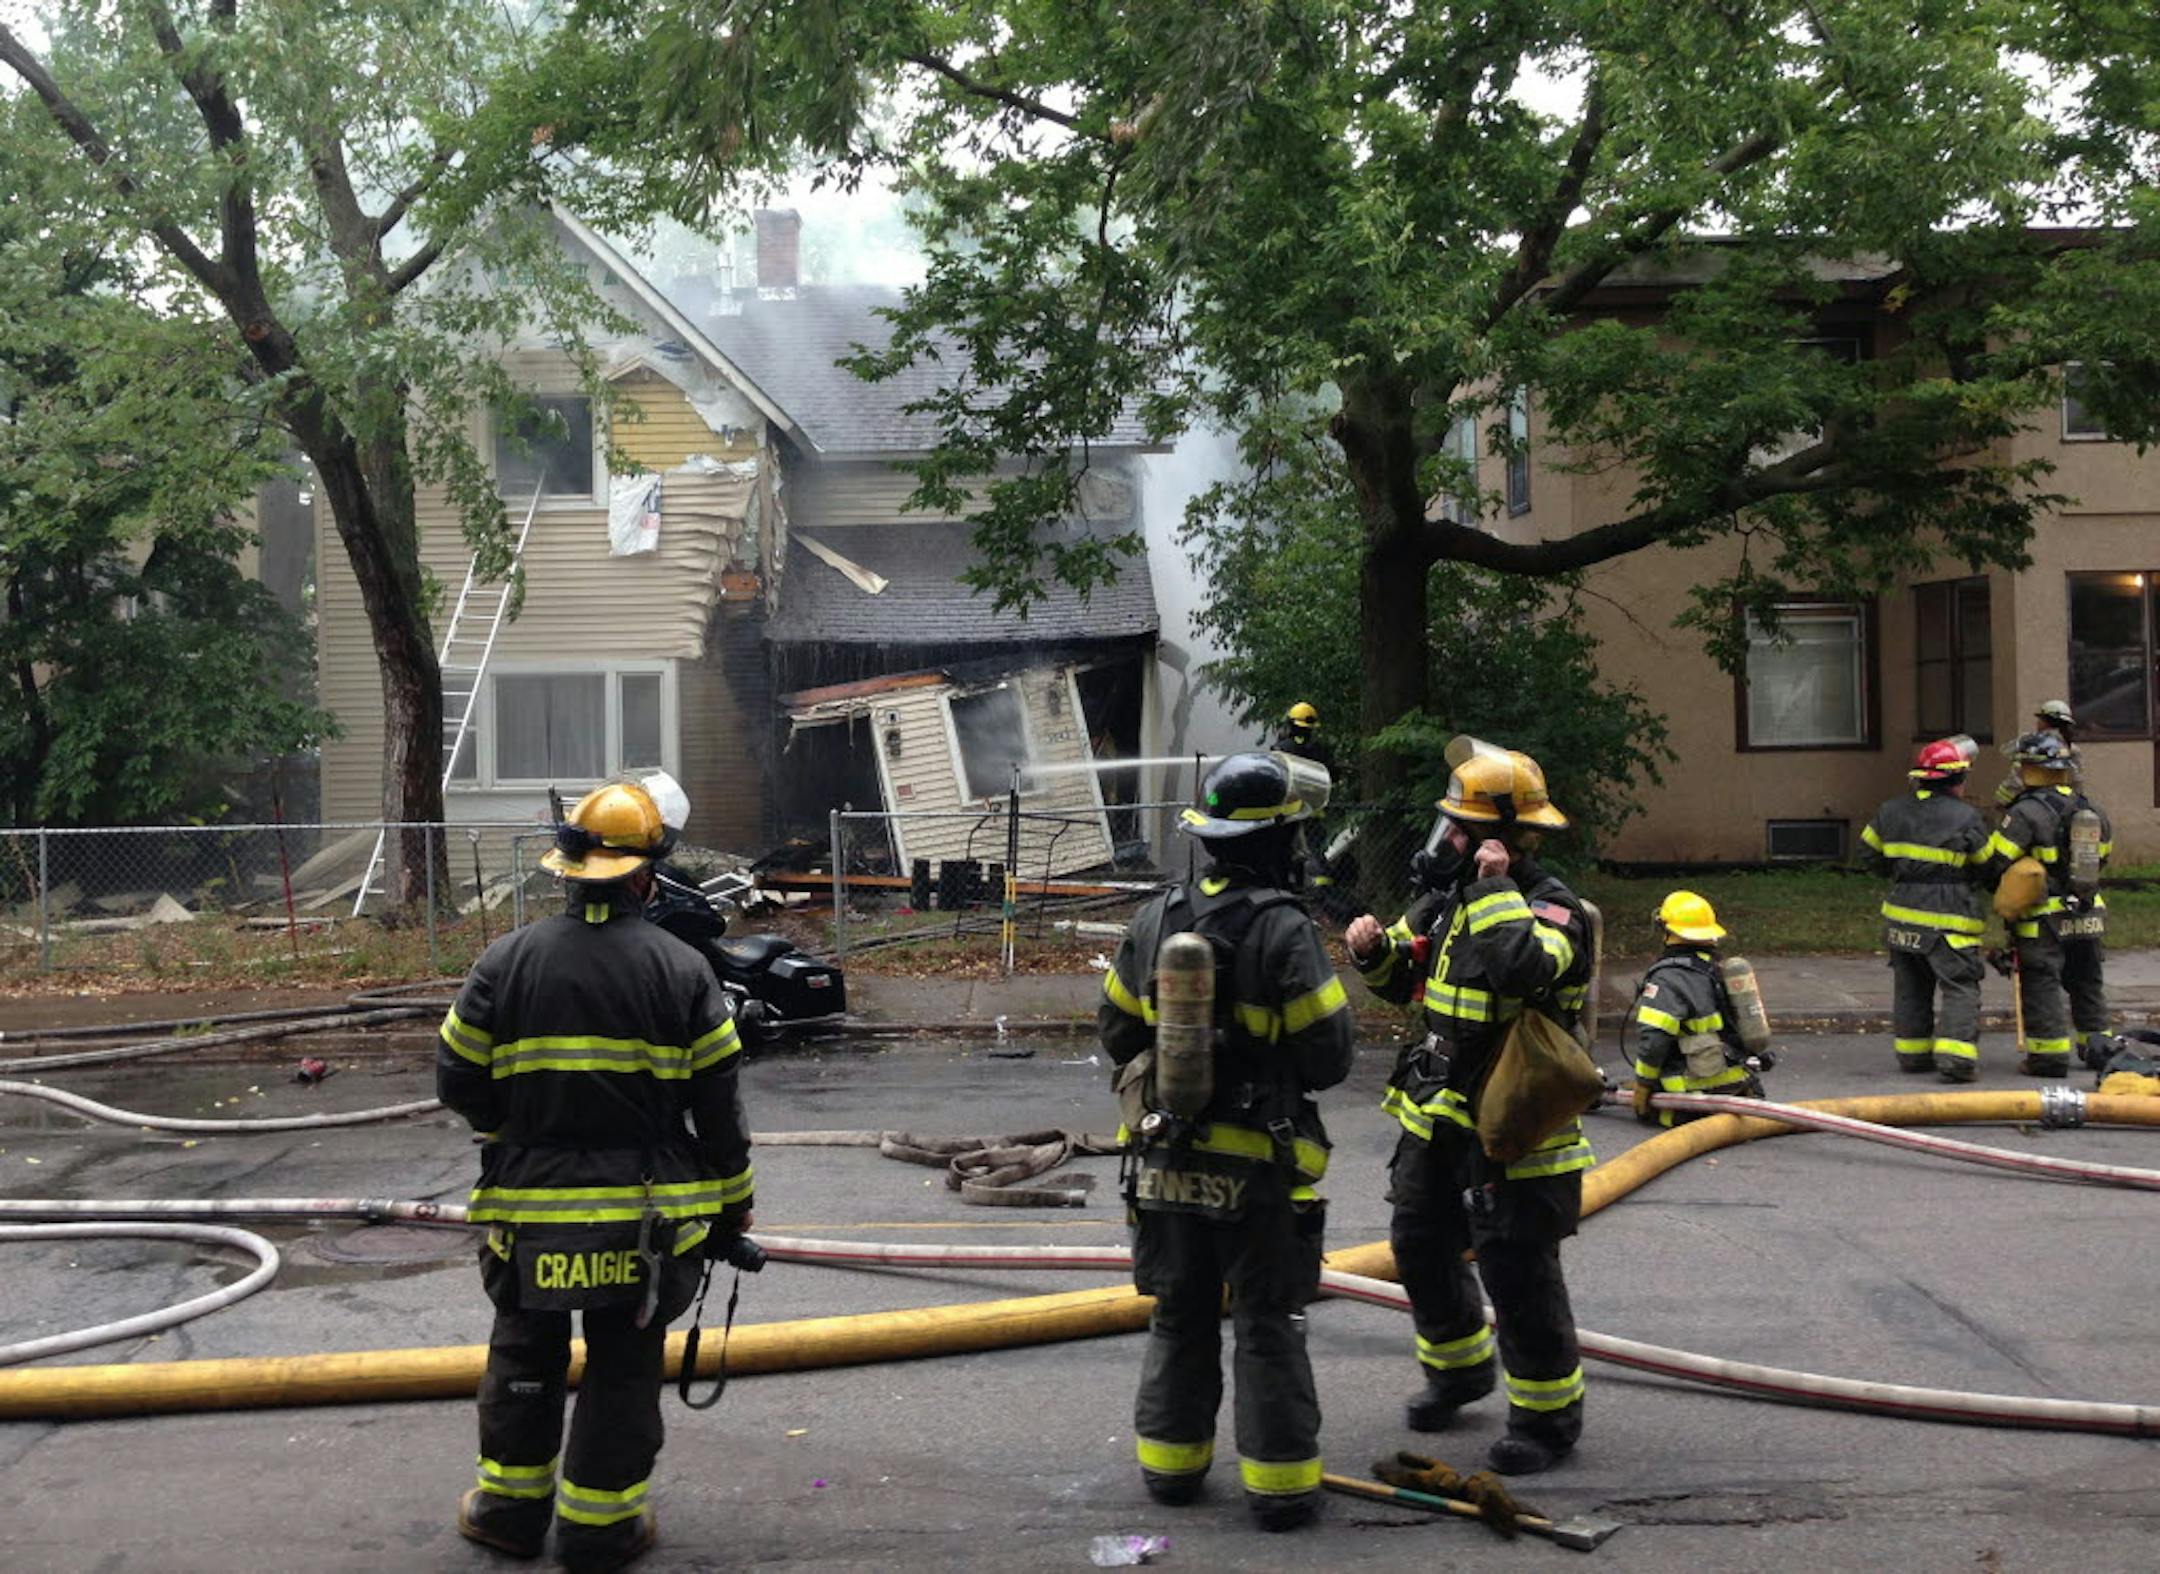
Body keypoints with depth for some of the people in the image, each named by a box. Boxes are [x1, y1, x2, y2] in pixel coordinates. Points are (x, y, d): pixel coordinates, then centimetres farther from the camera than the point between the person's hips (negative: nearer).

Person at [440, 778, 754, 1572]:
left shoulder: (505, 960, -5)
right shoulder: (681, 969, -7)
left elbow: (458, 1078, 0)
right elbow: (718, 1103, -4)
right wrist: (732, 1202, 8)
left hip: (530, 1207, 1)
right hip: (646, 1215, -1)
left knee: (524, 1357, 19)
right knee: (623, 1369, 11)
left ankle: (510, 1507, 30)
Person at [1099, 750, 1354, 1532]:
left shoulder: (1157, 918, 1)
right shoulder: (1284, 931, -17)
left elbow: (1118, 1032, 9)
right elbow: (1328, 1057, -15)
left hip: (1167, 1159, 5)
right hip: (1259, 1167, -5)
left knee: (1180, 1317, 17)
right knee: (1268, 1325, 5)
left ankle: (1170, 1461, 26)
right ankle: (1279, 1483, 11)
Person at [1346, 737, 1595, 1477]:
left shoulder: (1551, 908, -18)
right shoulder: (1449, 897, 6)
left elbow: (1522, 970, -40)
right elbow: (1400, 977, 19)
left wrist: (1496, 889, -30)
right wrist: (1372, 949, -3)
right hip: (1435, 1114, 9)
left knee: (1517, 1270, -4)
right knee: (1421, 1245, 19)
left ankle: (1549, 1415, 12)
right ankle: (1458, 1371, 41)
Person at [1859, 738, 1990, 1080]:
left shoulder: (1891, 811, 4)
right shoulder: (1965, 817, -11)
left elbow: (1870, 854, 13)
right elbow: (1988, 867, 0)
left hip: (1900, 915, 6)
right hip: (1947, 921, -6)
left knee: (1910, 988, 16)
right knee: (1961, 988, -3)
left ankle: (1912, 1053, 21)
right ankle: (1955, 1058, -13)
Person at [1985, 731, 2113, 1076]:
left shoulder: (2027, 813, -17)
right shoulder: (2093, 811, 6)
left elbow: (1993, 862, -18)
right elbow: (2102, 858, 18)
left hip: (2043, 919, -7)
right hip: (2088, 917, 7)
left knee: (2041, 986, 0)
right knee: (2087, 984, 18)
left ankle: (2049, 1056, 0)